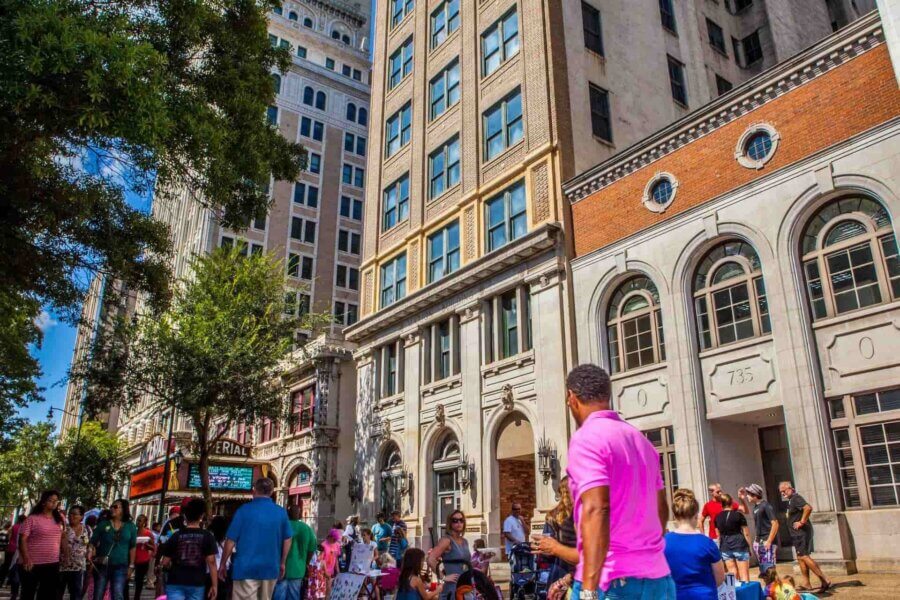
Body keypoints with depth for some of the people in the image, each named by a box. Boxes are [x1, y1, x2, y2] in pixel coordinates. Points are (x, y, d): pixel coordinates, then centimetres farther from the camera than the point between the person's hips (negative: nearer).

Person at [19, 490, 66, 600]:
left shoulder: (59, 519, 8)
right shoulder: (32, 519, -9)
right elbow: (22, 539, -13)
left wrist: (65, 555, 9)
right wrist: (26, 559, -22)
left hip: (53, 564, 5)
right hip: (33, 564, -5)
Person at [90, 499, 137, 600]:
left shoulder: (130, 526, 3)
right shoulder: (103, 524, 2)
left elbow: (132, 547, 7)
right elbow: (93, 543, 1)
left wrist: (131, 566, 2)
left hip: (120, 567, -1)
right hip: (102, 566, 1)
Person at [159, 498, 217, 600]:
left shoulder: (176, 536, 0)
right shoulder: (207, 536, -2)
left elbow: (165, 562, 2)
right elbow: (211, 561, -7)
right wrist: (214, 585, -3)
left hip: (175, 584, 0)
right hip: (197, 584, 0)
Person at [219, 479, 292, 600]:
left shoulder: (244, 510, -6)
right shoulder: (281, 512, 3)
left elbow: (231, 541, -5)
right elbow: (287, 540, 9)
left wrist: (222, 564, 7)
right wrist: (282, 563, 21)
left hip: (246, 568, -4)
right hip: (270, 568, 4)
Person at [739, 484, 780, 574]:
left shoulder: (766, 506, -13)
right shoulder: (756, 507, 11)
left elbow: (775, 523, -17)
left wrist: (769, 541, -19)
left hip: (767, 542, -9)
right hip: (759, 542, 9)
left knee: (769, 568, -10)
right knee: (763, 569, 11)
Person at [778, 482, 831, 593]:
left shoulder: (796, 498, -15)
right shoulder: (791, 500, 15)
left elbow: (808, 508, -31)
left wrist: (802, 522, -24)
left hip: (802, 532, -10)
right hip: (797, 534, 10)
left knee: (804, 556, -13)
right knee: (801, 557, 11)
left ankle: (824, 581, -10)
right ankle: (806, 584, 15)